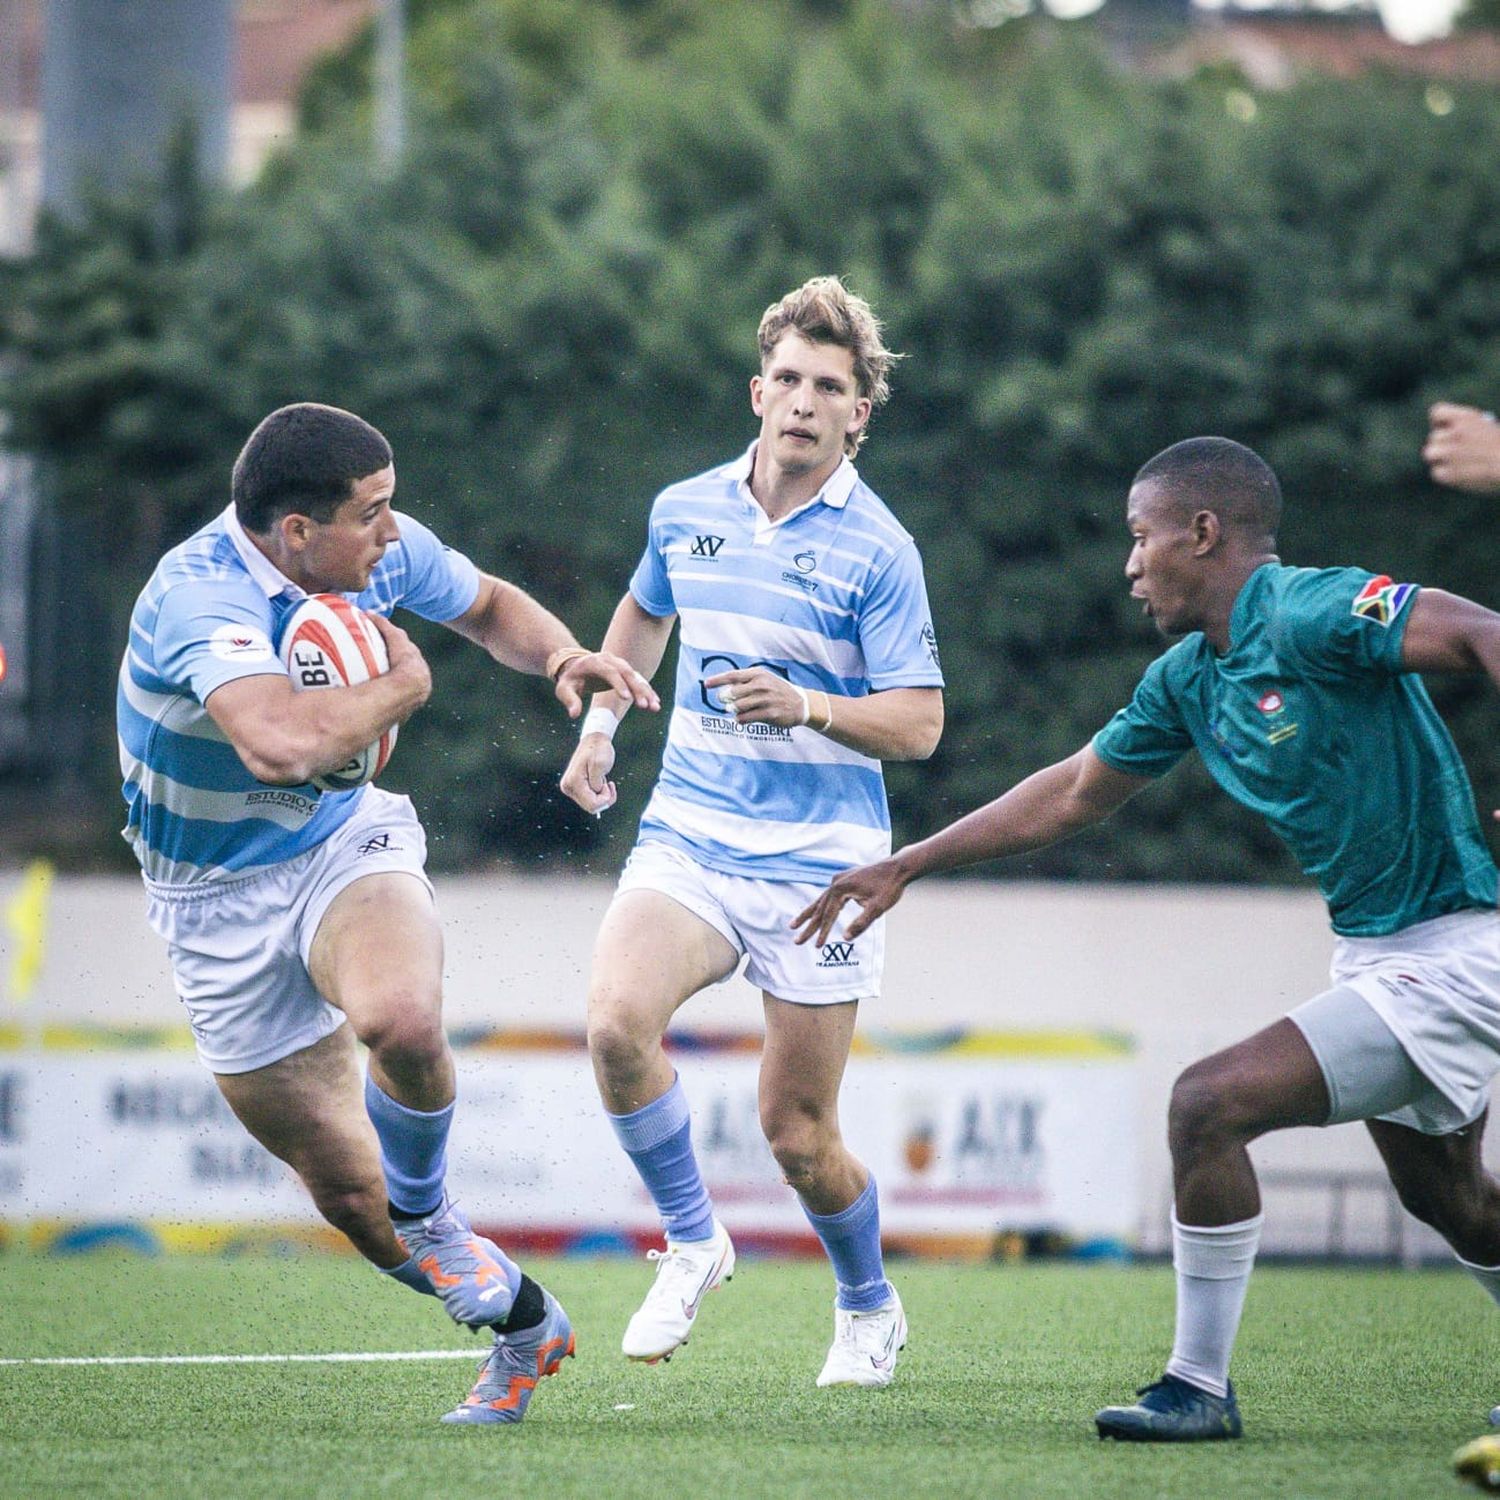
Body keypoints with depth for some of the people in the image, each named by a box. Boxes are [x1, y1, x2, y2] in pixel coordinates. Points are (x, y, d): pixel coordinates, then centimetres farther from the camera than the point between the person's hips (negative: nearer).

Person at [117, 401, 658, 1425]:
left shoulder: (386, 551, -9)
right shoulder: (201, 598, -30)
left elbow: (489, 607, 14)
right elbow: (283, 742, -48)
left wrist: (562, 655, -9)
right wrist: (403, 685, -29)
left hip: (348, 843, 3)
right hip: (220, 901, -3)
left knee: (402, 1019, -33)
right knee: (345, 1191, 1)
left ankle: (428, 1212, -2)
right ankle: (523, 1322, 24)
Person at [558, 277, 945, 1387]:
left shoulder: (877, 550, -8)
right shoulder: (684, 512, 6)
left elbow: (918, 723, -9)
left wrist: (801, 705, -24)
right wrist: (600, 723, 20)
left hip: (819, 865, -3)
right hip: (688, 837, 3)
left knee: (798, 1133, 1)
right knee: (619, 1022, -26)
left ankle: (870, 1306, 30)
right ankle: (693, 1243, -4)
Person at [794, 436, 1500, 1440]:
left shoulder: (1309, 613, -18)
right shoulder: (1189, 679, 9)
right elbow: (1074, 794, 21)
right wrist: (905, 867, 23)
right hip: (1374, 951, 10)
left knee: (1209, 1104, -15)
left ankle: (1200, 1387, -4)